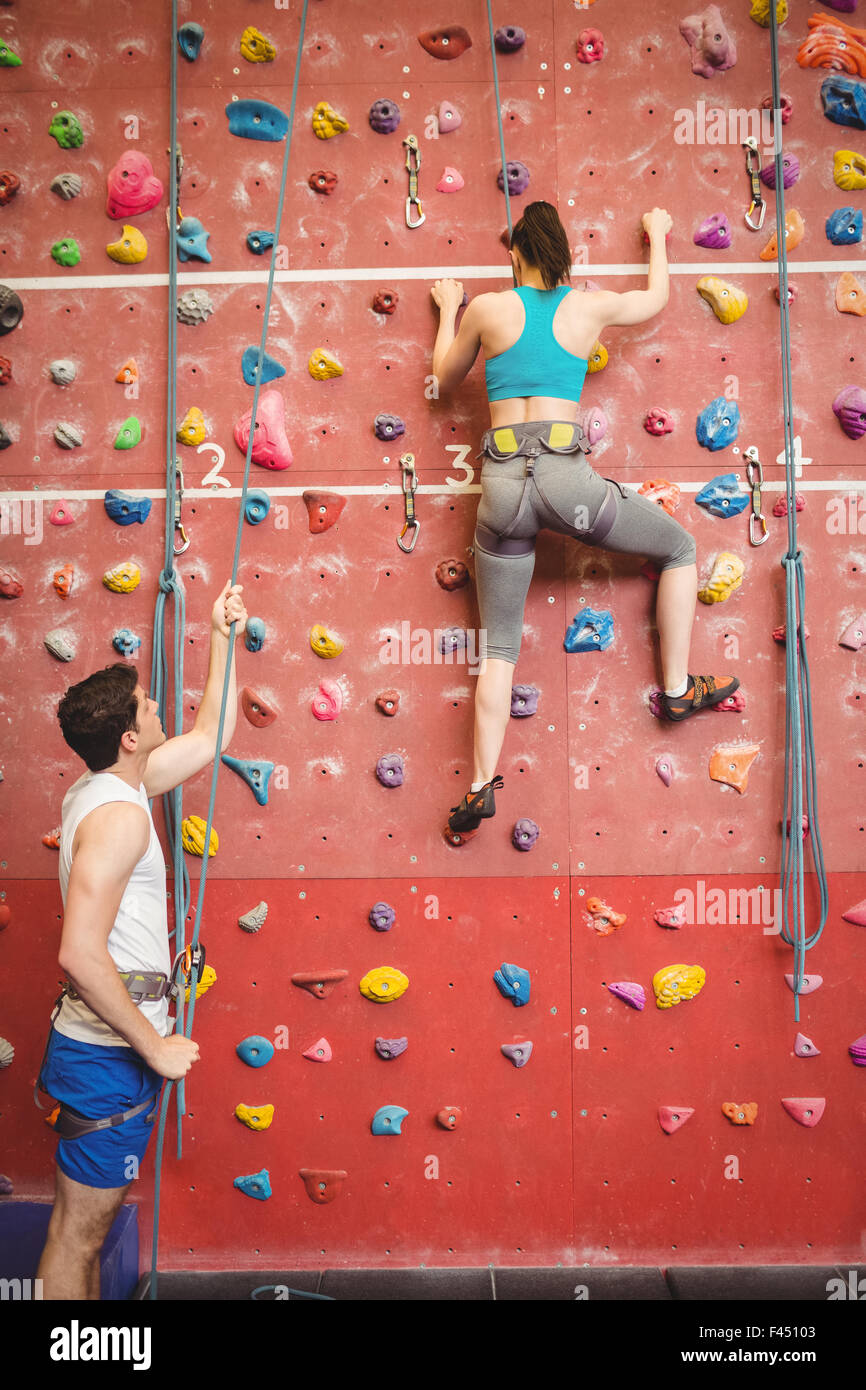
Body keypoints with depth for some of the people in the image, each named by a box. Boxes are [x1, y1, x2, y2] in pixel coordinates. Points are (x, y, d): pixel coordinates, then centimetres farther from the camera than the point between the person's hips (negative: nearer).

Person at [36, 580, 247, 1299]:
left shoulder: (107, 786, 7)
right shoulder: (118, 813, -23)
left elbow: (211, 735, 20)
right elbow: (80, 953, -30)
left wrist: (223, 636, 19)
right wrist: (155, 1047, -22)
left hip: (105, 1042, 10)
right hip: (110, 1052, -10)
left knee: (87, 1222, 21)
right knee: (79, 1232, 4)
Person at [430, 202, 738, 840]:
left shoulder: (487, 309, 8)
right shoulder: (591, 306, 8)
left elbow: (445, 377, 24)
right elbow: (658, 296, 30)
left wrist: (448, 311, 39)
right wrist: (657, 233, 48)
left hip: (502, 484, 2)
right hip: (566, 475, -1)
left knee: (499, 648, 9)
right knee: (681, 548, 23)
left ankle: (483, 787, 5)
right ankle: (679, 688, 23)